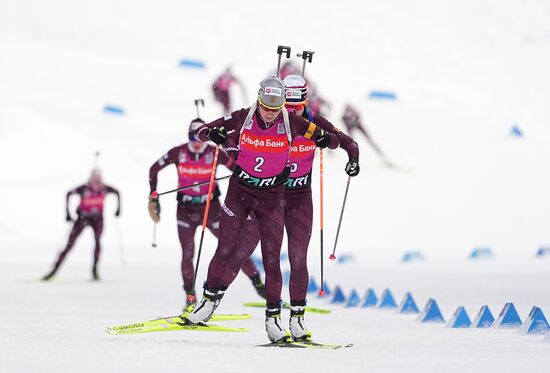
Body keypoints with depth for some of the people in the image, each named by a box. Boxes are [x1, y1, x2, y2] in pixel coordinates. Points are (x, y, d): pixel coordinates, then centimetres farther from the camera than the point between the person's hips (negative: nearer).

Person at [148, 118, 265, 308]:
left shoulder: (214, 154, -11)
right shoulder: (178, 153, -9)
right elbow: (154, 169, 2)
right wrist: (153, 198, -2)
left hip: (211, 207, 0)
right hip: (186, 209, 0)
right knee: (187, 254, -9)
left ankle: (257, 283, 7)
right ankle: (190, 296, 1)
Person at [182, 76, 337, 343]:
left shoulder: (291, 123, -11)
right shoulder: (243, 118, -11)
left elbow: (333, 140, -3)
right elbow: (202, 131, -3)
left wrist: (324, 140, -27)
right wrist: (214, 134, -26)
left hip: (272, 197, 0)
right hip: (240, 191, 1)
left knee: (271, 259, -4)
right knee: (225, 250, -2)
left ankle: (273, 318, 4)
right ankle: (209, 302, 15)